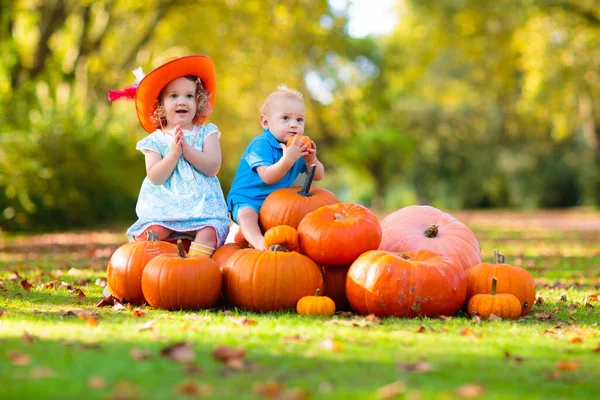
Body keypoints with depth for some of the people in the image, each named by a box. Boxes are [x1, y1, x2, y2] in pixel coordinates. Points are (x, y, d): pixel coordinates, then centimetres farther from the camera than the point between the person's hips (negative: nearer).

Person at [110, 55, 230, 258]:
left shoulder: (206, 133, 11)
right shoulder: (155, 140, 9)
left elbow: (212, 167, -4)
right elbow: (155, 177, -4)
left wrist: (186, 148, -13)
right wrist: (174, 152, -15)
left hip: (201, 203, 0)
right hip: (164, 205, 0)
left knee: (209, 231, -30)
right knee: (149, 232, -29)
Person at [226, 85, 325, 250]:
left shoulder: (298, 148, 5)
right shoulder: (261, 144, -18)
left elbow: (318, 176, 5)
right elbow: (267, 177, -29)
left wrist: (311, 160, -17)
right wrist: (288, 159, -40)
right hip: (247, 201, -7)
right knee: (246, 214, -36)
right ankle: (259, 242, -56)